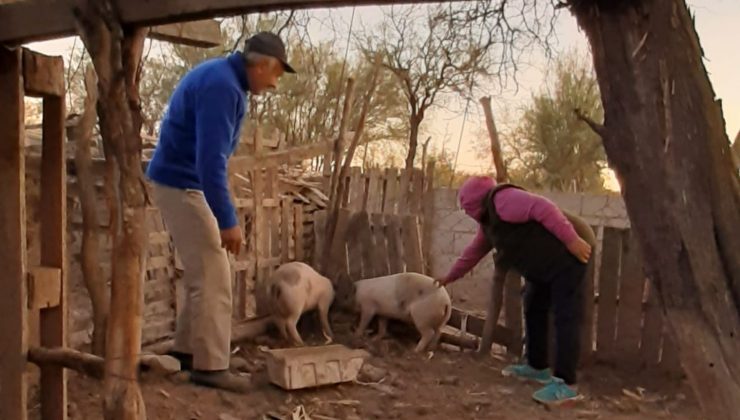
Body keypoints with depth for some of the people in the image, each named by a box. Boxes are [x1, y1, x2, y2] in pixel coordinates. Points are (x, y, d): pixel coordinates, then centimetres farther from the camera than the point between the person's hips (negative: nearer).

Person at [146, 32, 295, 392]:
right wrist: (227, 220, -25)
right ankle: (210, 366, 2)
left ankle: (185, 349, 25)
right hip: (182, 185, -10)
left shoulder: (221, 76, 12)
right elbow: (211, 159, -27)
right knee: (213, 279, -6)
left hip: (181, 183, 10)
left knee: (203, 274, 16)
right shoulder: (222, 85, -20)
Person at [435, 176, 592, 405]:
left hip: (565, 262, -11)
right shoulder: (487, 223, 15)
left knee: (565, 319, -11)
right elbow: (473, 252, 28)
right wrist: (449, 277, 36)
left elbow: (543, 208, -27)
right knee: (534, 312, 17)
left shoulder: (502, 201, -18)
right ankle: (538, 367, 28)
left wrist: (572, 240, -28)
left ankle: (565, 384, -11)